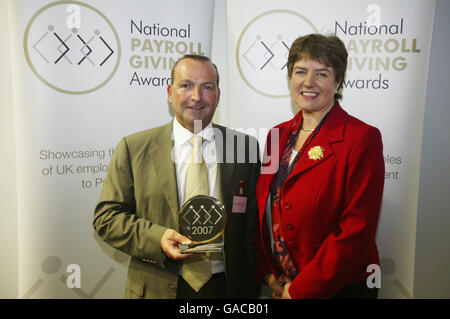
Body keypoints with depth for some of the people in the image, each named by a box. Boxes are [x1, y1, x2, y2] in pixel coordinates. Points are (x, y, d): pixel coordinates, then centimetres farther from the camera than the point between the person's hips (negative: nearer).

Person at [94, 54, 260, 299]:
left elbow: (254, 224, 0)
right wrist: (157, 239, -19)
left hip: (225, 287, 1)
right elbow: (106, 217, -4)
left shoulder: (245, 147, -2)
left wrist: (250, 291, -2)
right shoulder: (133, 148, -4)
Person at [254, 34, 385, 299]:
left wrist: (299, 290, -15)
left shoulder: (363, 138, -16)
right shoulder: (279, 134, 2)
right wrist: (267, 274, -2)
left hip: (339, 289, -5)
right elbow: (263, 210, 6)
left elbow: (357, 230, -19)